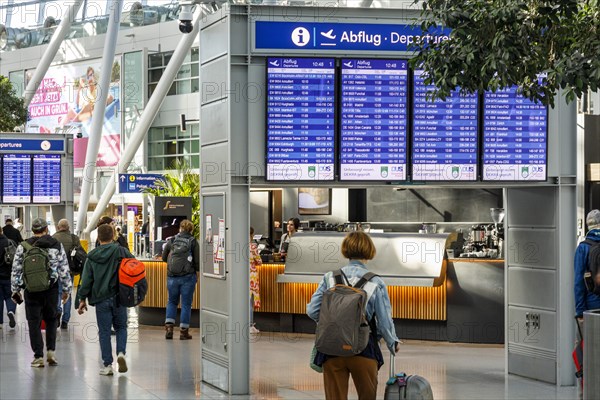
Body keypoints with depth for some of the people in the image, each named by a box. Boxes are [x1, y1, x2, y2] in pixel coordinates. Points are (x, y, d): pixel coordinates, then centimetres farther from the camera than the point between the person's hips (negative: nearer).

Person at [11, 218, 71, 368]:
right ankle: (51, 351, 8)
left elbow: (16, 270, 3)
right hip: (51, 288, 1)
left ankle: (38, 357, 3)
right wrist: (67, 289, 10)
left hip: (31, 290, -1)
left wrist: (15, 289, 11)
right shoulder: (57, 245, 1)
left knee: (34, 322, 4)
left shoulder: (23, 247, 0)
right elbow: (64, 269, 2)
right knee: (51, 319, 17)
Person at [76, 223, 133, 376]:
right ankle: (121, 352, -8)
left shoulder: (92, 257, 1)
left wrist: (82, 299, 7)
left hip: (101, 299, 0)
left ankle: (107, 364, 5)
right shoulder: (122, 252, -3)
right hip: (119, 298, 0)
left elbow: (86, 279, 1)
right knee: (121, 327, 16)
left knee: (104, 331, 6)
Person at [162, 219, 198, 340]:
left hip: (172, 276, 2)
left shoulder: (171, 240, 3)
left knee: (172, 301, 18)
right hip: (188, 276, -2)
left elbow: (164, 258, 10)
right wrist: (196, 271, 11)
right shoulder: (193, 241, -4)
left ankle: (169, 327, 5)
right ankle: (183, 330, 7)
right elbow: (197, 260, -7)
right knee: (186, 303, 6)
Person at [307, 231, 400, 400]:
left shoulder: (329, 278, 0)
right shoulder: (375, 283, -5)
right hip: (364, 349, -1)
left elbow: (312, 311, -3)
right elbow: (384, 322, -5)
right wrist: (393, 344, 14)